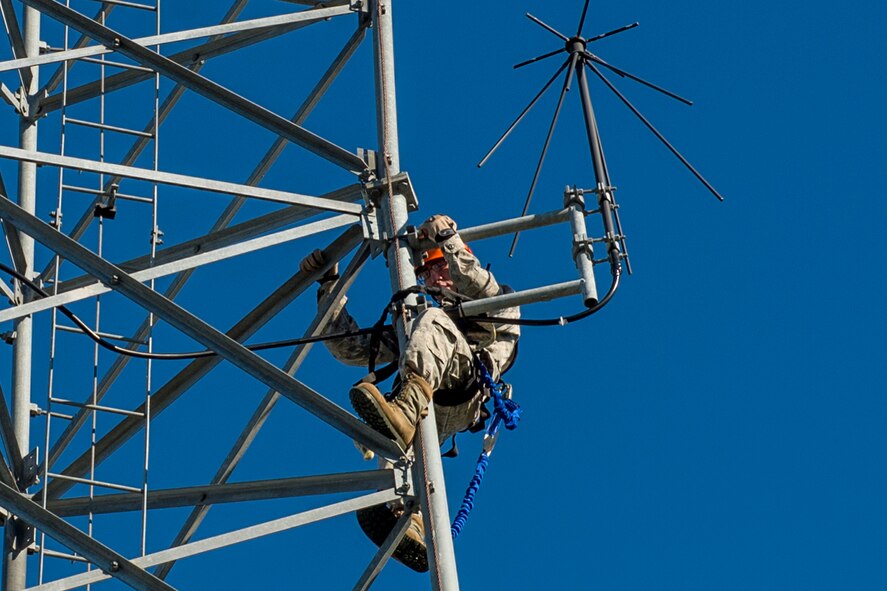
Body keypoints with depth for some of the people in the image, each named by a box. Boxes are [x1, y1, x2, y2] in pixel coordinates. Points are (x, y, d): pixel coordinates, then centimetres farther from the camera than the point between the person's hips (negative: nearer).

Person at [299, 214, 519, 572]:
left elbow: (484, 291, 8)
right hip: (425, 411, 4)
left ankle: (405, 410, -56)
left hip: (467, 390, -4)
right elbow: (351, 348, 39)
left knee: (433, 321, -30)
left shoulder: (500, 309, 34)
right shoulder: (412, 327, 47)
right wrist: (329, 286, 35)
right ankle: (408, 519, -57)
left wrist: (448, 239, 6)